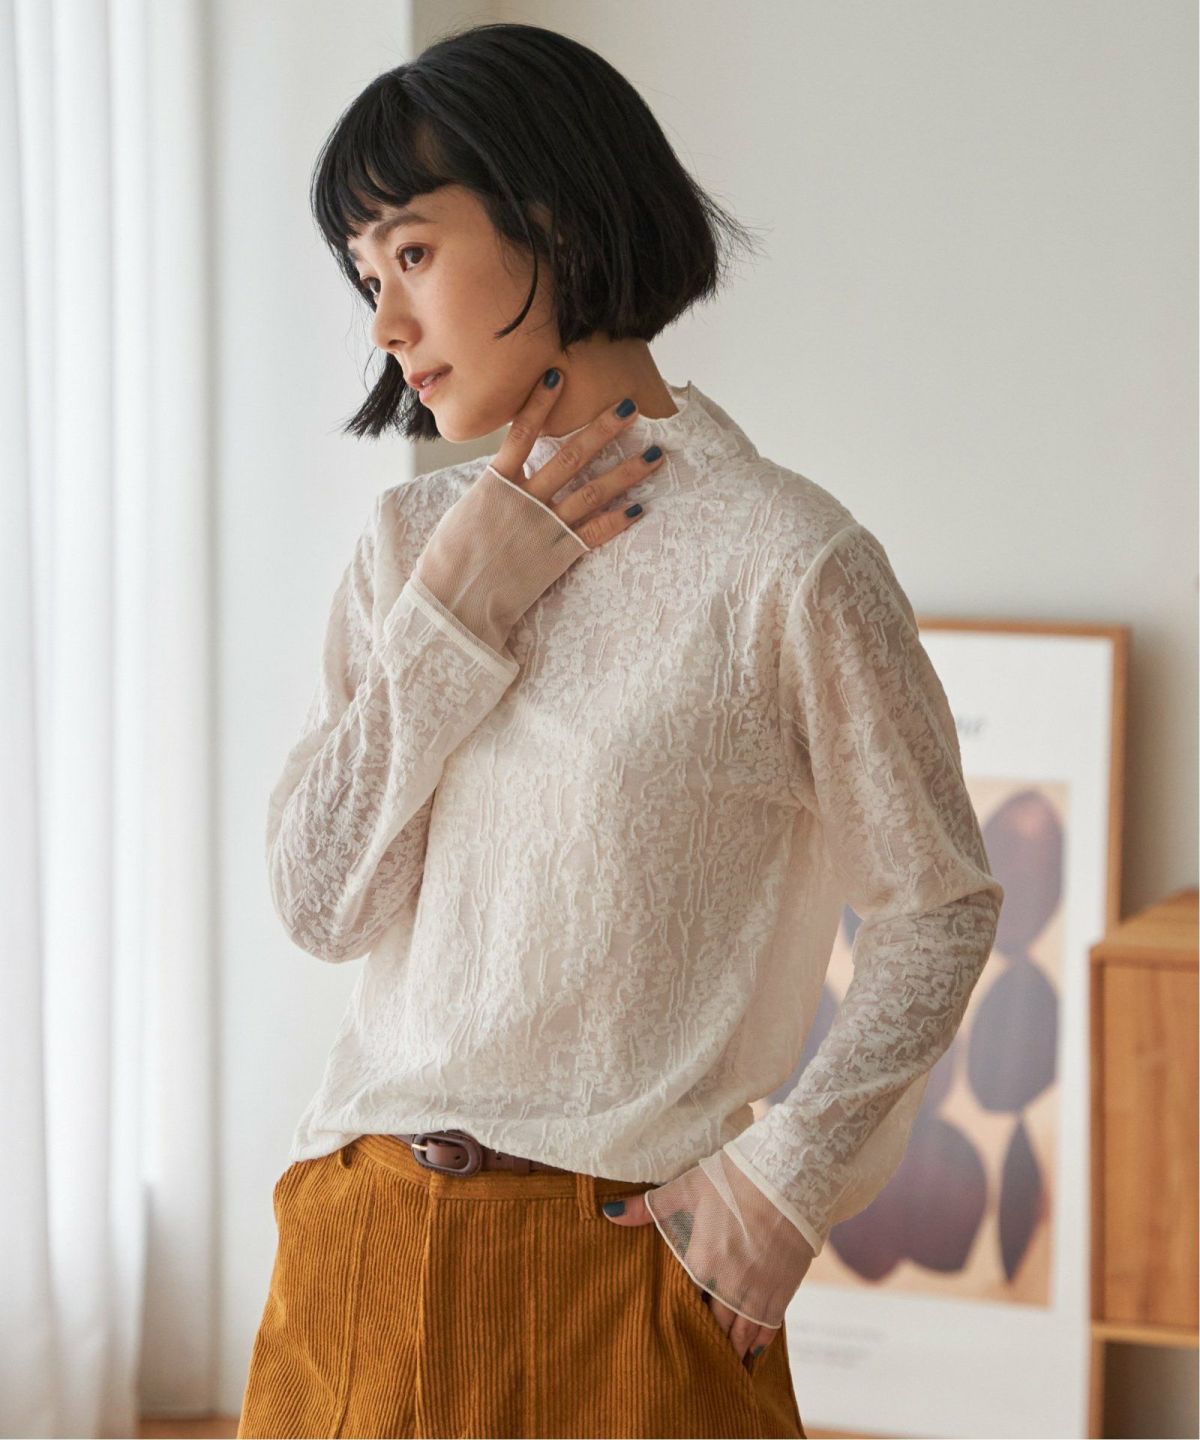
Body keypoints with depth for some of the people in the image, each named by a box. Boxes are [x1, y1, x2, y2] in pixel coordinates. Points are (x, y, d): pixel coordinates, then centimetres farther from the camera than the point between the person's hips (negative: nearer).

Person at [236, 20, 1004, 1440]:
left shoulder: (785, 562, -10)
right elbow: (320, 900, -2)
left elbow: (941, 905, -3)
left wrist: (787, 1177, -9)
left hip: (623, 1256, -4)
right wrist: (457, 604, -8)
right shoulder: (409, 544, 6)